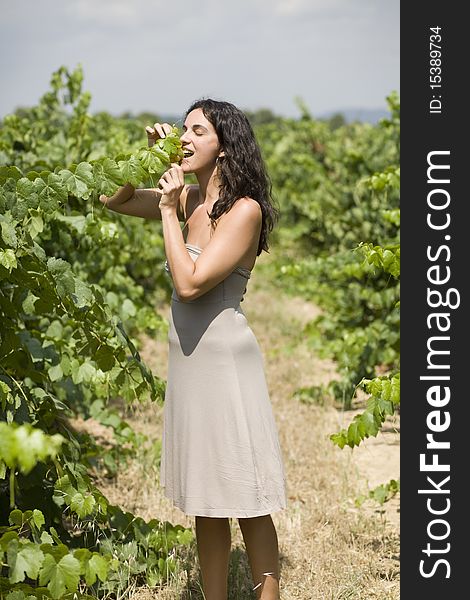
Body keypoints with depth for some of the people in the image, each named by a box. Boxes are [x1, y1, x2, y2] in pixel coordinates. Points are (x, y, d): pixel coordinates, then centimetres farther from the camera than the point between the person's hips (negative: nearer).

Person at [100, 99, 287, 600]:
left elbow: (190, 282, -21)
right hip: (188, 361, 8)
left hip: (225, 360, -8)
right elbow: (115, 201, 17)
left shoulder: (244, 209, -13)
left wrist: (168, 211, -13)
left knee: (246, 503, 0)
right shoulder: (190, 199, 7)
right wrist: (146, 158, 3)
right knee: (205, 504, 15)